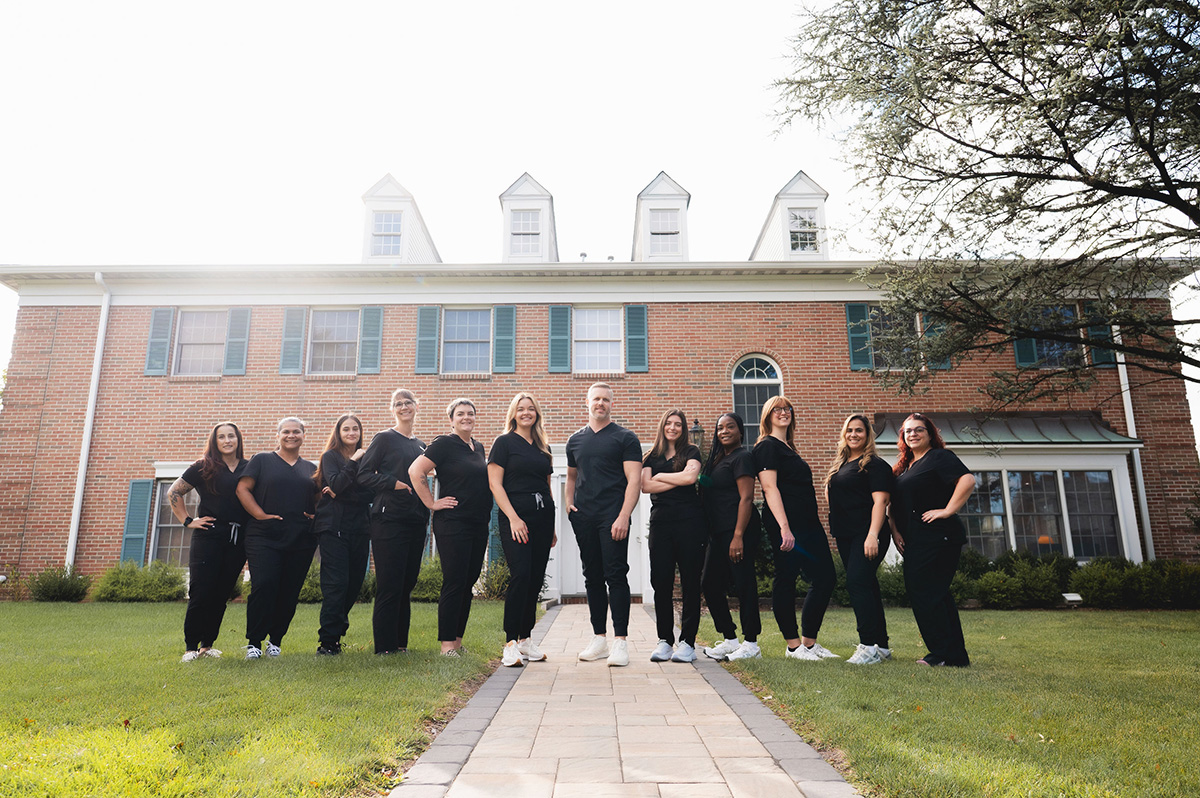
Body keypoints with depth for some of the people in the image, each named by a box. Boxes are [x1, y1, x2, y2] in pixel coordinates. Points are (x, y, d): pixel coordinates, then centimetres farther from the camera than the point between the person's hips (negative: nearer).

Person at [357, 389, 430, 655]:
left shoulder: (421, 446, 17)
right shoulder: (384, 439, 0)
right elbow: (363, 475, -6)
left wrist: (426, 517, 11)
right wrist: (394, 483, -16)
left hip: (416, 521, 6)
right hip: (389, 520, -6)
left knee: (407, 585, 9)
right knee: (389, 586, -5)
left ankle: (400, 643, 18)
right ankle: (385, 647, 3)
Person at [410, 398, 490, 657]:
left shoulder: (479, 447, 16)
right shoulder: (444, 444, -7)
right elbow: (415, 471, -14)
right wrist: (432, 503, -12)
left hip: (478, 525, 7)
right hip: (452, 523, -7)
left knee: (468, 582, 10)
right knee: (454, 582, -6)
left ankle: (457, 640, 19)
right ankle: (447, 644, 1)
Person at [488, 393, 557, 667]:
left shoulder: (544, 448, 17)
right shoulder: (504, 443, 2)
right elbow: (495, 483, -5)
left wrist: (552, 528, 17)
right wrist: (513, 518, -13)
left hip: (542, 518, 5)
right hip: (515, 518, -5)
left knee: (536, 578, 4)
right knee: (520, 575, -15)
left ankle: (525, 639, 14)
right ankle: (511, 642, -9)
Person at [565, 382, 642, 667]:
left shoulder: (625, 438, 2)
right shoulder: (575, 440, 16)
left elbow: (634, 480, -6)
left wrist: (623, 517, -16)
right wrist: (568, 502, 8)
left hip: (612, 516, -5)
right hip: (583, 518, 5)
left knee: (616, 575, -7)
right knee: (592, 577, 9)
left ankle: (621, 641, -2)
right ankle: (599, 639, 17)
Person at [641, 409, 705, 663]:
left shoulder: (691, 452, 10)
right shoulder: (651, 457, 17)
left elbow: (690, 476, -10)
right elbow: (645, 486, 0)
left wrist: (660, 476, 1)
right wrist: (678, 481, -5)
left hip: (689, 521, -2)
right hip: (660, 522, 3)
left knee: (690, 582, -2)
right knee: (661, 582, -1)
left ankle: (687, 642, 3)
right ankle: (665, 641, 8)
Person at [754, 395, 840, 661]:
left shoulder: (788, 448, 22)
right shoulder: (767, 446, -5)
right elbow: (770, 488, -16)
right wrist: (784, 527, -23)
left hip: (808, 524, 10)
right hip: (786, 526, -10)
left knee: (826, 577, 8)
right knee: (786, 580, -2)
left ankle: (809, 641, 17)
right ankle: (794, 645, 7)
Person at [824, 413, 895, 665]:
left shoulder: (875, 464, -6)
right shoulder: (839, 465, 17)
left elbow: (880, 501, -15)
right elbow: (831, 496, 28)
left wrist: (873, 535, -23)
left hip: (866, 535, -8)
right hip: (845, 536, 8)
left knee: (857, 583, -16)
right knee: (867, 587, 11)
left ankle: (869, 646, -13)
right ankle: (882, 646, 18)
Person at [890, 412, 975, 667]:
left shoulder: (939, 457, -5)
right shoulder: (903, 466, 20)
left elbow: (968, 479, -21)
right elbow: (894, 503, 21)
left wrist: (948, 510, -19)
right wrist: (895, 530, 7)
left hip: (937, 538, -9)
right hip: (915, 542, 9)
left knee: (924, 592, -11)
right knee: (937, 595, 11)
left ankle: (944, 653, -3)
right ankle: (957, 656, 17)